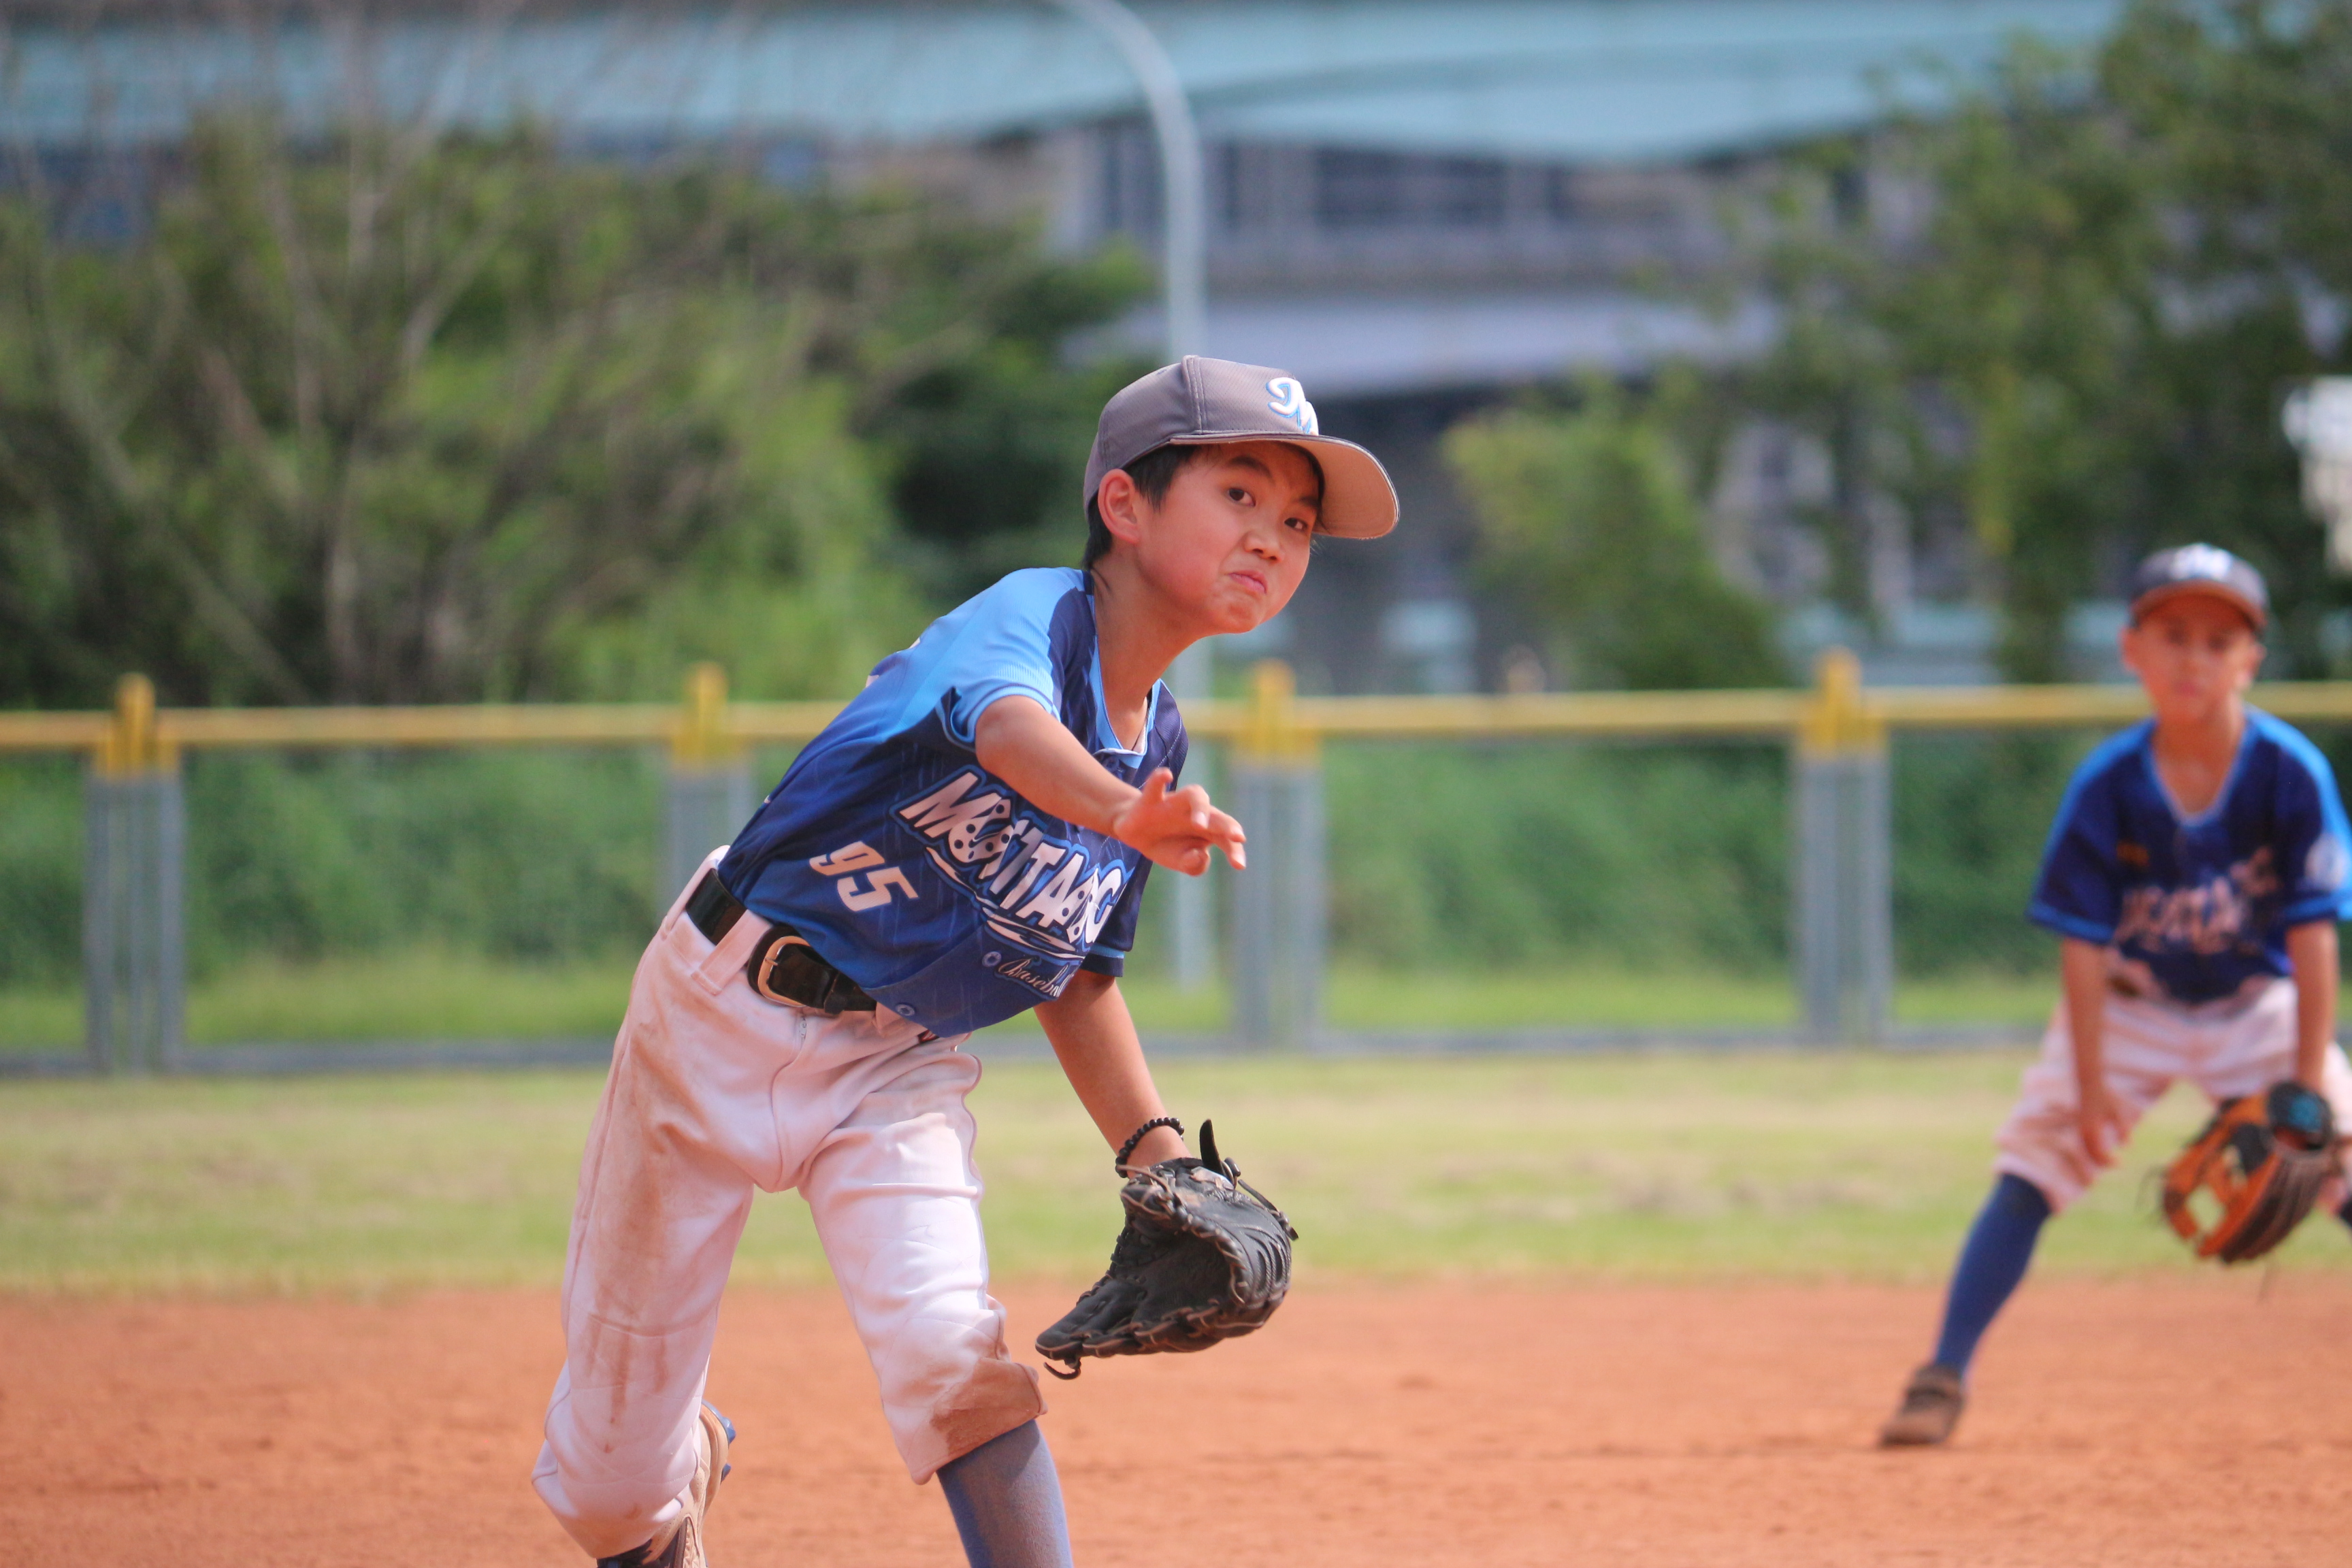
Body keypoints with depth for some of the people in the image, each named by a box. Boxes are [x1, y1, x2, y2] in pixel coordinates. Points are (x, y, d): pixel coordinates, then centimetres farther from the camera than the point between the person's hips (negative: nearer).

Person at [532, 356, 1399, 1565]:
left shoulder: (1160, 749, 0)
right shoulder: (1034, 617, -22)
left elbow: (1076, 970, 13)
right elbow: (1004, 721, -48)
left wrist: (1150, 1141, -2)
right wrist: (1117, 809, -69)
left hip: (901, 1069, 5)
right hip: (721, 1014, -5)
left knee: (948, 1341, -26)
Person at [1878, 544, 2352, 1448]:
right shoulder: (2106, 788, -21)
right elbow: (2084, 946, -17)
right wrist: (2090, 1088, -21)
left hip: (2256, 1004, 0)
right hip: (2128, 1006, 0)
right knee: (2030, 1171, -12)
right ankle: (1943, 1380, -6)